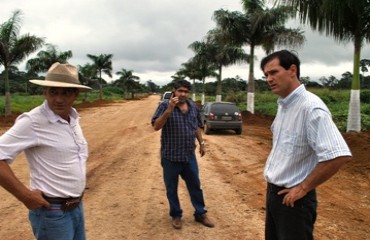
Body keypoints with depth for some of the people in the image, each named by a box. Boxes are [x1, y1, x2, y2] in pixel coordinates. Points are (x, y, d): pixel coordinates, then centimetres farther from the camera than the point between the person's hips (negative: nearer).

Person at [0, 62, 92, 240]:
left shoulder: (72, 117, 2)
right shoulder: (32, 122, -21)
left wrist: (79, 179, 11)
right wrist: (25, 195, -20)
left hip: (77, 206, 7)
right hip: (52, 212, -7)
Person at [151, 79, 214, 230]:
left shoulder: (193, 107, 5)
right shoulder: (165, 105, -11)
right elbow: (156, 127, -21)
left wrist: (201, 143, 15)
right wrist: (169, 109, -30)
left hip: (189, 156, 4)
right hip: (170, 157, -4)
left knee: (195, 186, 13)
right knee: (172, 188, 10)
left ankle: (200, 214, 30)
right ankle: (176, 215, 28)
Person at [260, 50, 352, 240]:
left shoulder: (311, 107, -23)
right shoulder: (283, 105, 5)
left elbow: (339, 156, -31)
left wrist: (303, 188, -20)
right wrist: (272, 187, 11)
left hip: (293, 198, -8)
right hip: (273, 191, 9)